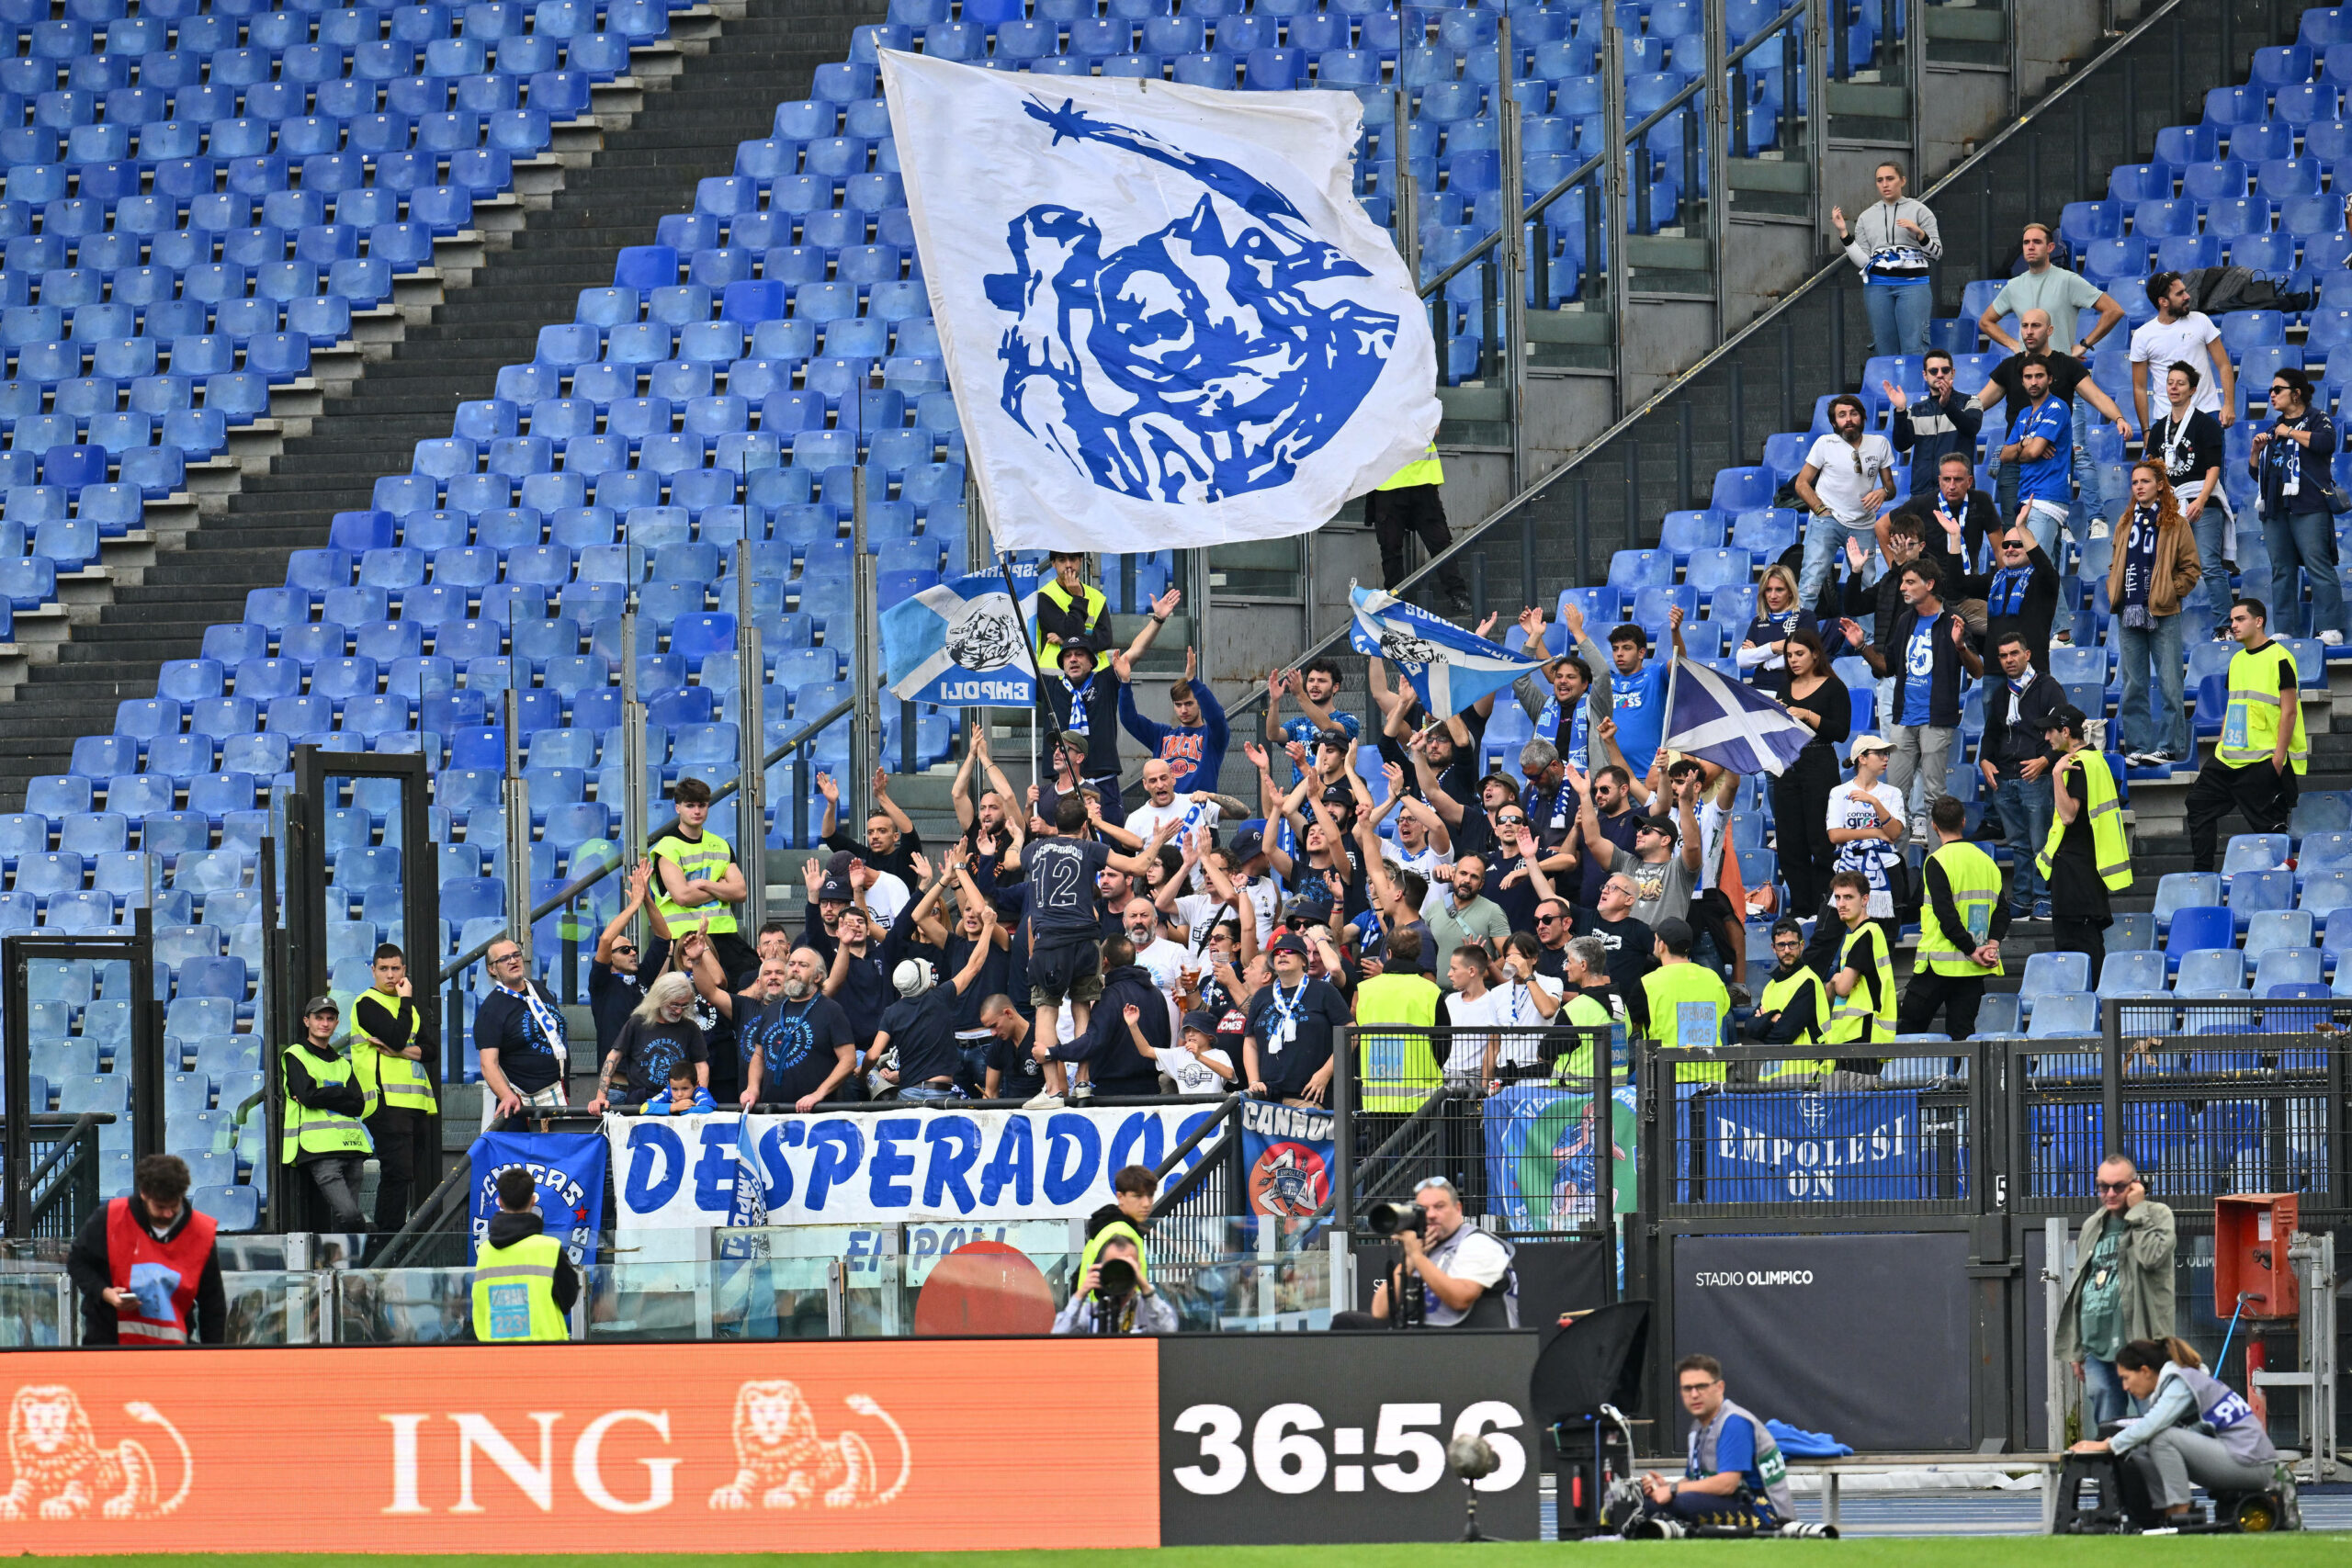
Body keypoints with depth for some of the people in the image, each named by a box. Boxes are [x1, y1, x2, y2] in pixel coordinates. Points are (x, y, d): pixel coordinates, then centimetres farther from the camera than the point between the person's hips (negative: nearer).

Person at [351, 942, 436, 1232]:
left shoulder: (408, 1007, 22)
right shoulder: (368, 1003, -2)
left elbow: (430, 1048, 9)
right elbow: (397, 1037, -17)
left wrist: (401, 1051, -10)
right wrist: (406, 1000, -6)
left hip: (416, 1103, 8)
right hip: (386, 1100, -8)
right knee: (397, 1172, -15)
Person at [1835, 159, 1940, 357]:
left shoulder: (1918, 210, 6)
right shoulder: (1866, 217, 14)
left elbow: (1937, 252, 4)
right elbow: (1862, 261, 9)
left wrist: (1919, 233, -14)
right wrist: (1843, 233, 2)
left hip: (1913, 283, -3)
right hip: (1878, 286, 3)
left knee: (1914, 348, -12)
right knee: (1886, 351, 1)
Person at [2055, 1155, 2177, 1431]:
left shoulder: (2157, 1216, 2)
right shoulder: (2092, 1228, 18)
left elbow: (2153, 1256, -20)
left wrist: (2137, 1210, -10)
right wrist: (2076, 1351, 19)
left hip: (2138, 1345, -6)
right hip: (2097, 1346, 6)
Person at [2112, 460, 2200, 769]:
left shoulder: (2176, 524, 1)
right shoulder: (2127, 524, 15)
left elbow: (2190, 569, -1)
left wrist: (2169, 592, -10)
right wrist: (2113, 591, 6)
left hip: (2163, 615, -5)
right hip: (2129, 615, 5)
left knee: (2169, 683, -5)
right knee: (2134, 686, 5)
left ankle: (2169, 746, -2)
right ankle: (2138, 746, 9)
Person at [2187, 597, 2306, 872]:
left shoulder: (2279, 658, -10)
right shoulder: (2237, 659, 14)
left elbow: (2289, 711, -13)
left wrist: (2279, 756, -17)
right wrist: (2220, 747, 17)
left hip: (2264, 759, -9)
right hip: (2230, 757, 9)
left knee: (2268, 823, -5)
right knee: (2199, 803, 8)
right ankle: (2201, 872, 13)